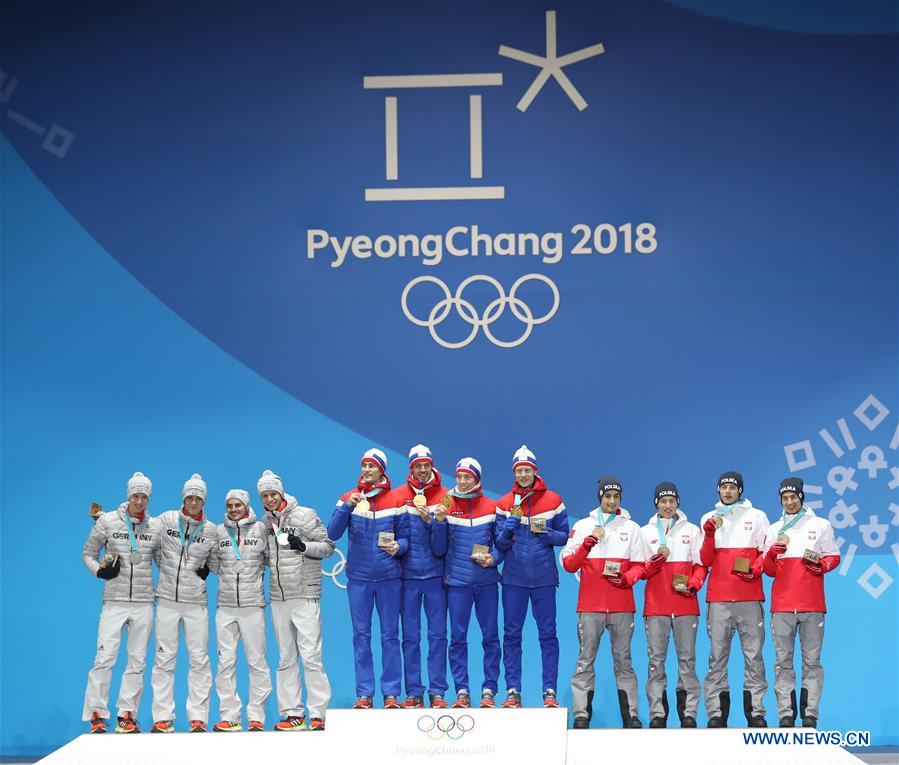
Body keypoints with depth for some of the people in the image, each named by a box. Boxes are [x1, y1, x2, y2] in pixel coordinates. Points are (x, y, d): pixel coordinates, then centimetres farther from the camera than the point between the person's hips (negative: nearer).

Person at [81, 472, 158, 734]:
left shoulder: (155, 526, 3)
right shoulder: (108, 521, -1)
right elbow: (88, 553, 7)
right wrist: (99, 570, -10)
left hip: (143, 602, 2)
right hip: (114, 601, -2)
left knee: (137, 660, 4)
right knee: (105, 657, -10)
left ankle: (127, 715, 11)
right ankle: (96, 715, -4)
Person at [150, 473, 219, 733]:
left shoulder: (210, 530, 3)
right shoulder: (166, 520, 0)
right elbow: (153, 548, 11)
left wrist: (207, 569, 0)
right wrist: (167, 570, 7)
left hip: (196, 602, 1)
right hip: (168, 599, -1)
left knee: (199, 659, -1)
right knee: (164, 659, 1)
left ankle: (198, 718, 4)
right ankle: (163, 718, 5)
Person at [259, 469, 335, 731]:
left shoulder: (305, 515, -3)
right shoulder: (264, 523, 11)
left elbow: (328, 547, -2)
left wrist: (304, 546, -18)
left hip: (305, 595, -5)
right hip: (278, 598, 6)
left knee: (311, 656, -9)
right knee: (286, 659, 8)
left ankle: (318, 714, -6)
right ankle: (293, 713, 13)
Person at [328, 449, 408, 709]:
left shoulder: (395, 500, 2)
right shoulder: (348, 498, 3)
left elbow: (405, 537, 7)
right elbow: (332, 534, -6)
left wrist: (398, 546, -16)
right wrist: (347, 507, -19)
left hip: (388, 577, -1)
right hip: (359, 577, 1)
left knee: (389, 635, 2)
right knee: (361, 636, 3)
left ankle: (391, 693, 6)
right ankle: (364, 694, 7)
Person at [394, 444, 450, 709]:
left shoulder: (444, 496, 3)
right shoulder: (398, 497, 5)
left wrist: (431, 521, -16)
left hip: (436, 573, -1)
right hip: (408, 574, 1)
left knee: (437, 635, 1)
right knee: (410, 636, 3)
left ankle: (437, 692, 6)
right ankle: (413, 692, 8)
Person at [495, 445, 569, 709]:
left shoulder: (553, 501, 3)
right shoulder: (505, 503, 5)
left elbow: (564, 536, 5)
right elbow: (500, 545, 6)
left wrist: (546, 534, -13)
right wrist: (507, 531, -15)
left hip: (544, 577, -1)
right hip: (514, 578, 1)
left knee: (547, 634, 1)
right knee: (511, 634, 2)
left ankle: (550, 691, 4)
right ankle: (512, 691, 7)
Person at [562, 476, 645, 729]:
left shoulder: (631, 527, 12)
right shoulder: (583, 526, 9)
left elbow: (639, 566, 9)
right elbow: (569, 564, 3)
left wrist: (625, 578, -12)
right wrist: (588, 543, -12)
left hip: (622, 605, 1)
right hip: (590, 604, -1)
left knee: (623, 660, 3)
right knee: (585, 660, -2)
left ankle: (630, 715, 6)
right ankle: (581, 715, -1)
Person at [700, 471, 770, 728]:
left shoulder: (756, 516, 10)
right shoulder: (708, 518, 13)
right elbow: (705, 560, 7)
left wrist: (754, 570, -11)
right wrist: (710, 533, -8)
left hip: (750, 597, -1)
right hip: (718, 597, 1)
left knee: (753, 654, -3)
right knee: (717, 656, -2)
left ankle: (756, 712, 0)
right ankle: (716, 714, -1)